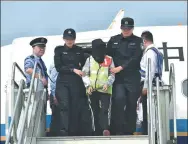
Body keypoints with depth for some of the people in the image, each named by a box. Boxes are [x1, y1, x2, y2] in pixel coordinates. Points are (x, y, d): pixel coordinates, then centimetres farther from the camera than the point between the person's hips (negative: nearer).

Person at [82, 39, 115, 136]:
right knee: (96, 111, 7)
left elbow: (112, 75, 4)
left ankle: (105, 129, -27)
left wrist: (107, 84, -13)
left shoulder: (109, 60, 3)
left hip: (105, 90, -2)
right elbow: (85, 74, 7)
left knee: (104, 110, -16)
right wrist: (88, 85, -7)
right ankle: (98, 132, 12)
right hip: (92, 90, 2)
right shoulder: (89, 60, 7)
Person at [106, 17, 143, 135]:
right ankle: (118, 129, -15)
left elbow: (135, 59, -7)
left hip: (132, 78, 0)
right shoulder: (113, 40, 12)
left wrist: (121, 67, -15)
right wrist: (111, 69, -3)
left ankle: (129, 131, 10)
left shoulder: (138, 41, 5)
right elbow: (108, 56, 12)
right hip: (117, 77, 0)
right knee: (119, 99, -18)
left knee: (131, 104, 2)